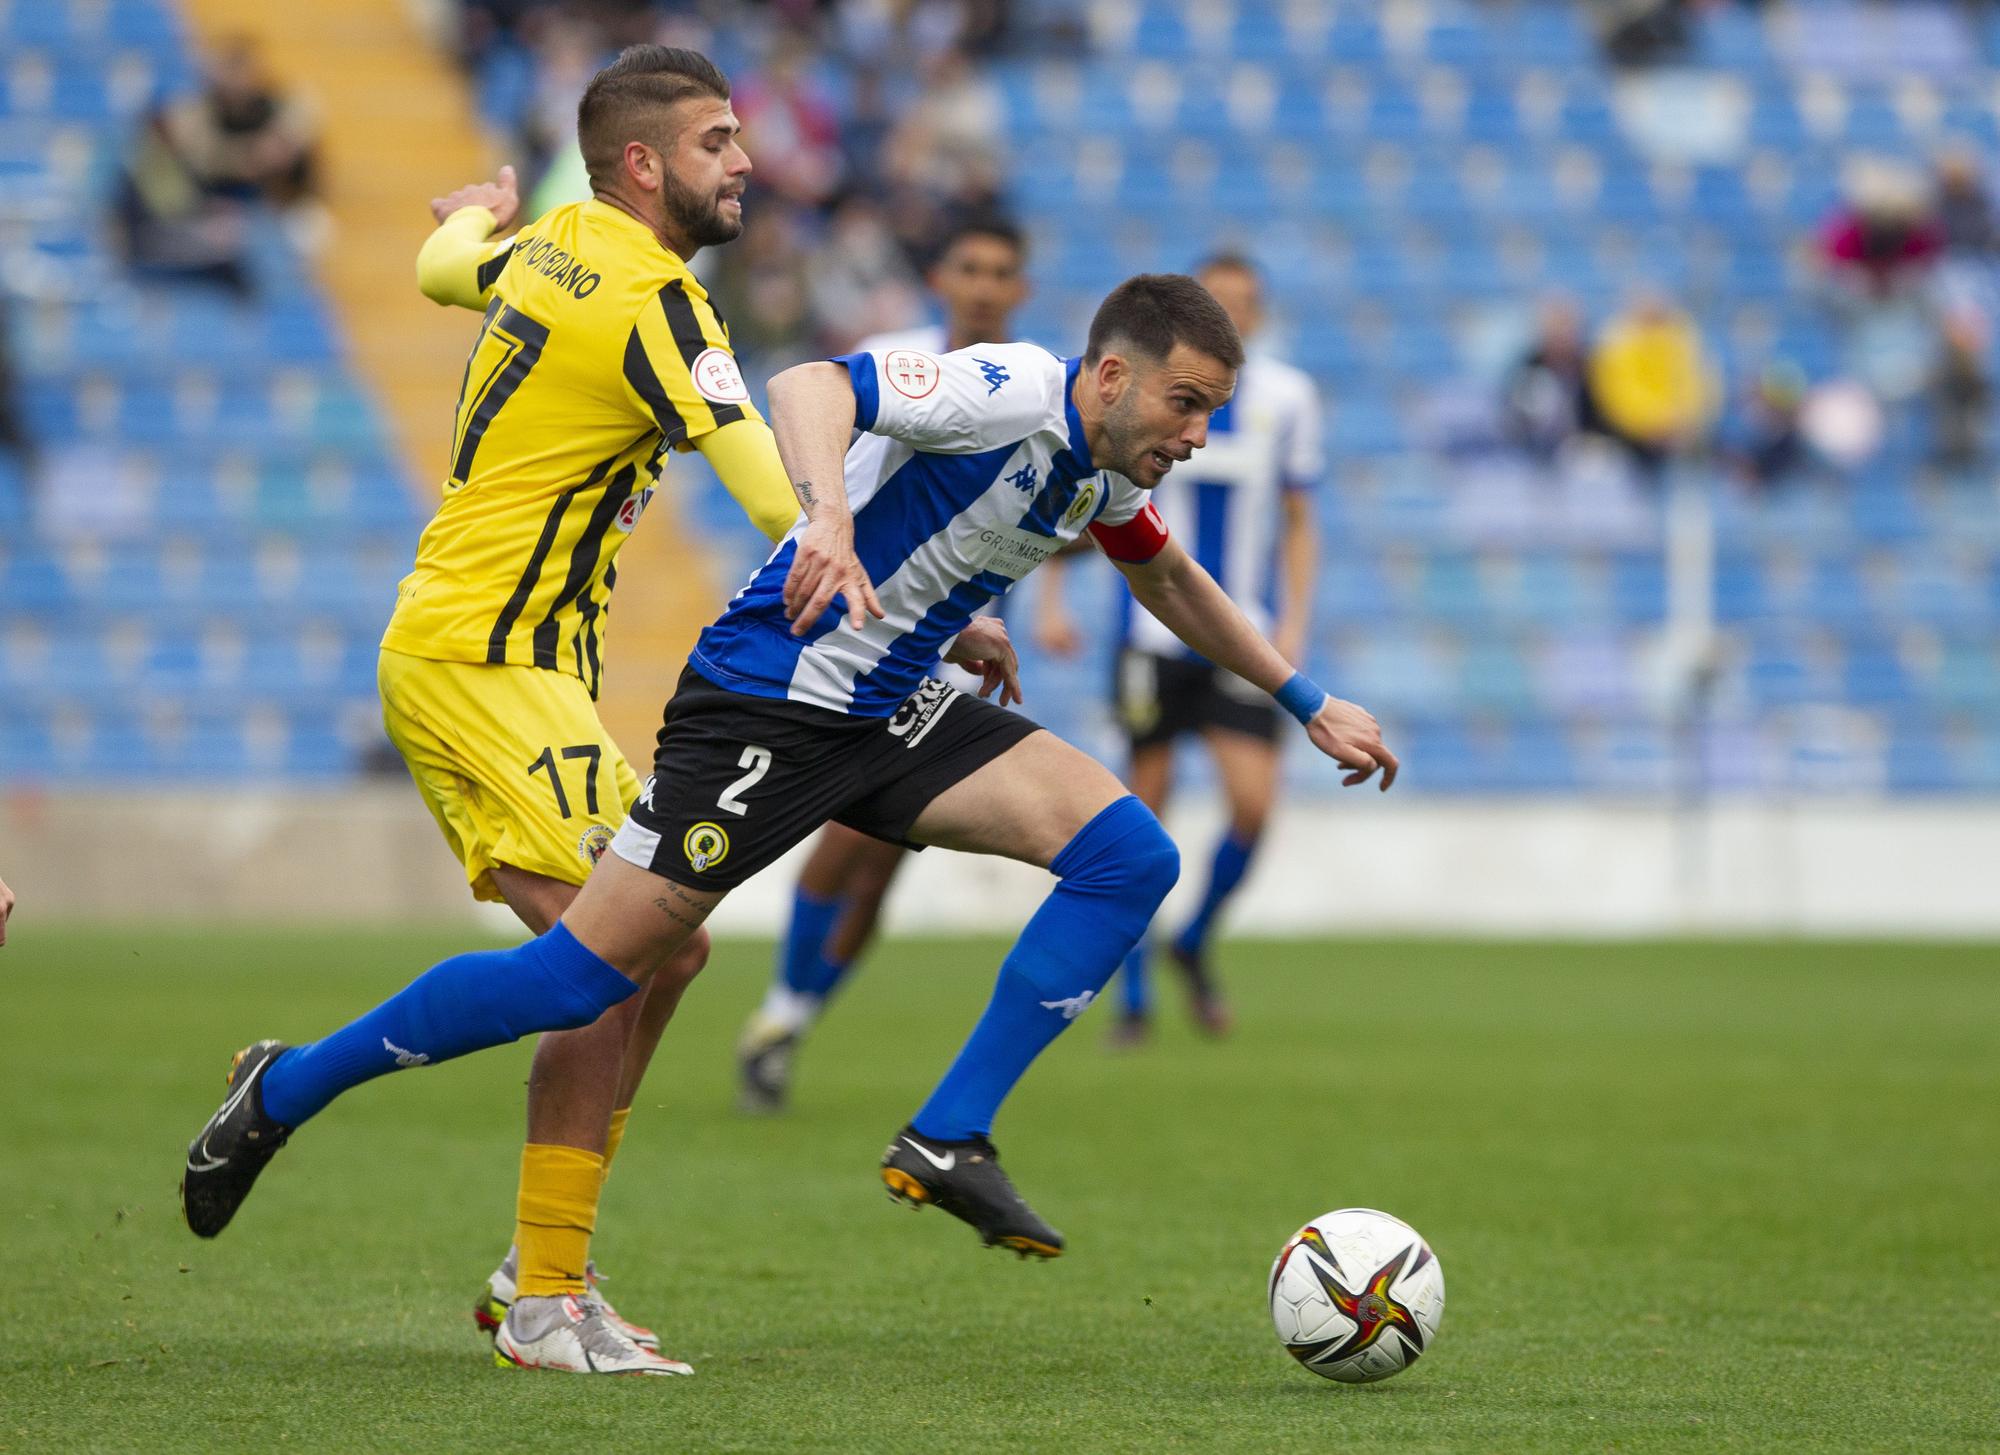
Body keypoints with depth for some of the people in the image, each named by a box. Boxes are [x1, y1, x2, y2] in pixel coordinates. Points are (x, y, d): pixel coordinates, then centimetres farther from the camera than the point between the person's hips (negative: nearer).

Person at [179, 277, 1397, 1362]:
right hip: (767, 704, -8)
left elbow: (1172, 581, 27)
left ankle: (949, 1142, -4)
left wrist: (1308, 704, 28)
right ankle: (285, 1091, 10)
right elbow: (813, 386, -38)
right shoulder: (1012, 391, -22)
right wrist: (832, 517, -56)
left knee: (1130, 856, -8)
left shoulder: (1109, 467, 5)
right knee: (583, 977, -10)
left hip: (895, 712, 8)